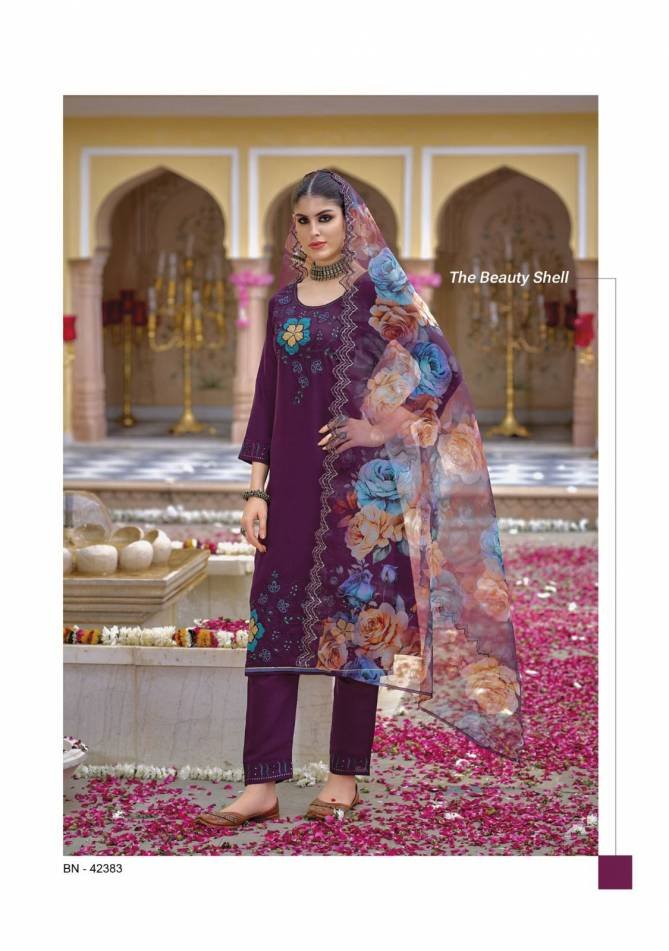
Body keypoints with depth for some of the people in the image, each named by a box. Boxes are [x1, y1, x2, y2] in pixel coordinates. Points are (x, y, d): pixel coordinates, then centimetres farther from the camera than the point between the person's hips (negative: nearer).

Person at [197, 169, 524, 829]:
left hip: (359, 479, -4)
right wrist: (257, 490, 5)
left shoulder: (378, 292, 0)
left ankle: (345, 778, 10)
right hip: (293, 479, 4)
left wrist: (384, 429, -10)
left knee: (356, 615, 1)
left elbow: (442, 371, -4)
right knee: (274, 617, -2)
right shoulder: (283, 303, 13)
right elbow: (265, 399, 11)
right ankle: (263, 784, 1)